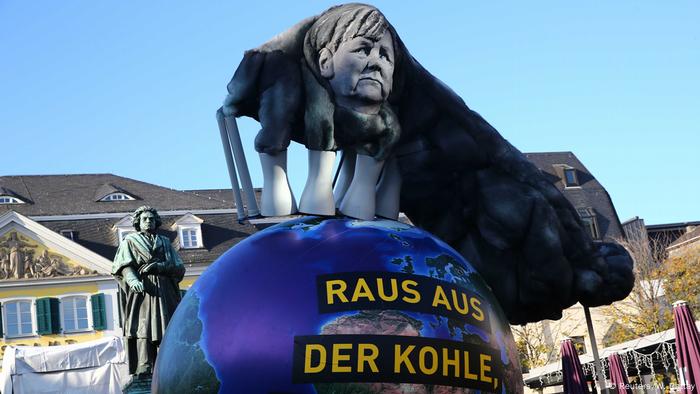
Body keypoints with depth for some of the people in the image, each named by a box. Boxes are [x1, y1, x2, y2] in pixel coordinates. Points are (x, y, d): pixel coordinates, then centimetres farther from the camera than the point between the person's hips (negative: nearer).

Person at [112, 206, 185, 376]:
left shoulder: (165, 242, 22)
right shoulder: (129, 241, 14)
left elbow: (179, 268, 10)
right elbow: (124, 266, -3)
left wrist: (158, 266, -8)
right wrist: (132, 280, -24)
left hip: (165, 294, 3)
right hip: (141, 292, -3)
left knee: (166, 335, -9)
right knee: (143, 330, -17)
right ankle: (144, 373, -24)